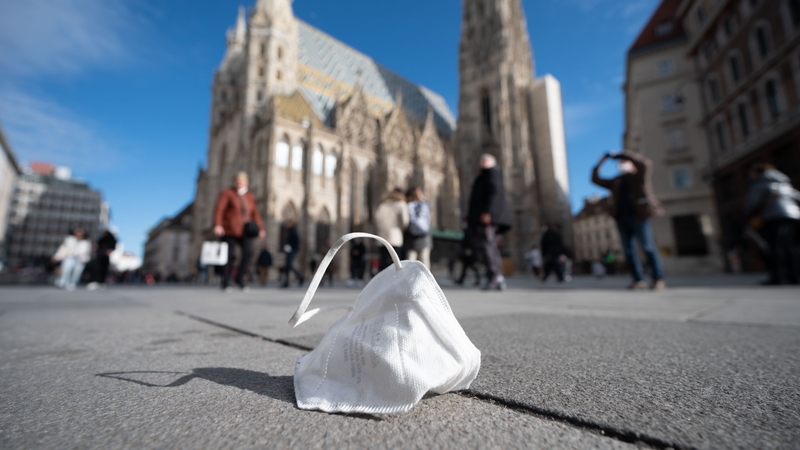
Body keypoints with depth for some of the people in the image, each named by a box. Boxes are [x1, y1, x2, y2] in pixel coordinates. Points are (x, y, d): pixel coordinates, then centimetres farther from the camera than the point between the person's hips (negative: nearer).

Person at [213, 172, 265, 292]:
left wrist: (260, 228, 4)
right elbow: (219, 209, -6)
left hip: (245, 231, 3)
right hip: (229, 231, -3)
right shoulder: (227, 194, 4)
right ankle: (226, 283, 13)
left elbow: (255, 213, 15)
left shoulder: (250, 197, 16)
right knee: (229, 256, -1)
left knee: (248, 252, -14)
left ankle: (240, 278, 2)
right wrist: (218, 225, -19)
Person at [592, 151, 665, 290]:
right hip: (622, 219, 4)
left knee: (648, 248, -5)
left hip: (638, 217, -4)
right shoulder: (616, 181, 21)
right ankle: (639, 280, 3)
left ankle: (659, 279, 2)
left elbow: (646, 163, -10)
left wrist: (623, 154, -6)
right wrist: (601, 161, 14)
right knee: (628, 250, 0)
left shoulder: (639, 176, 10)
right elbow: (595, 179, 22)